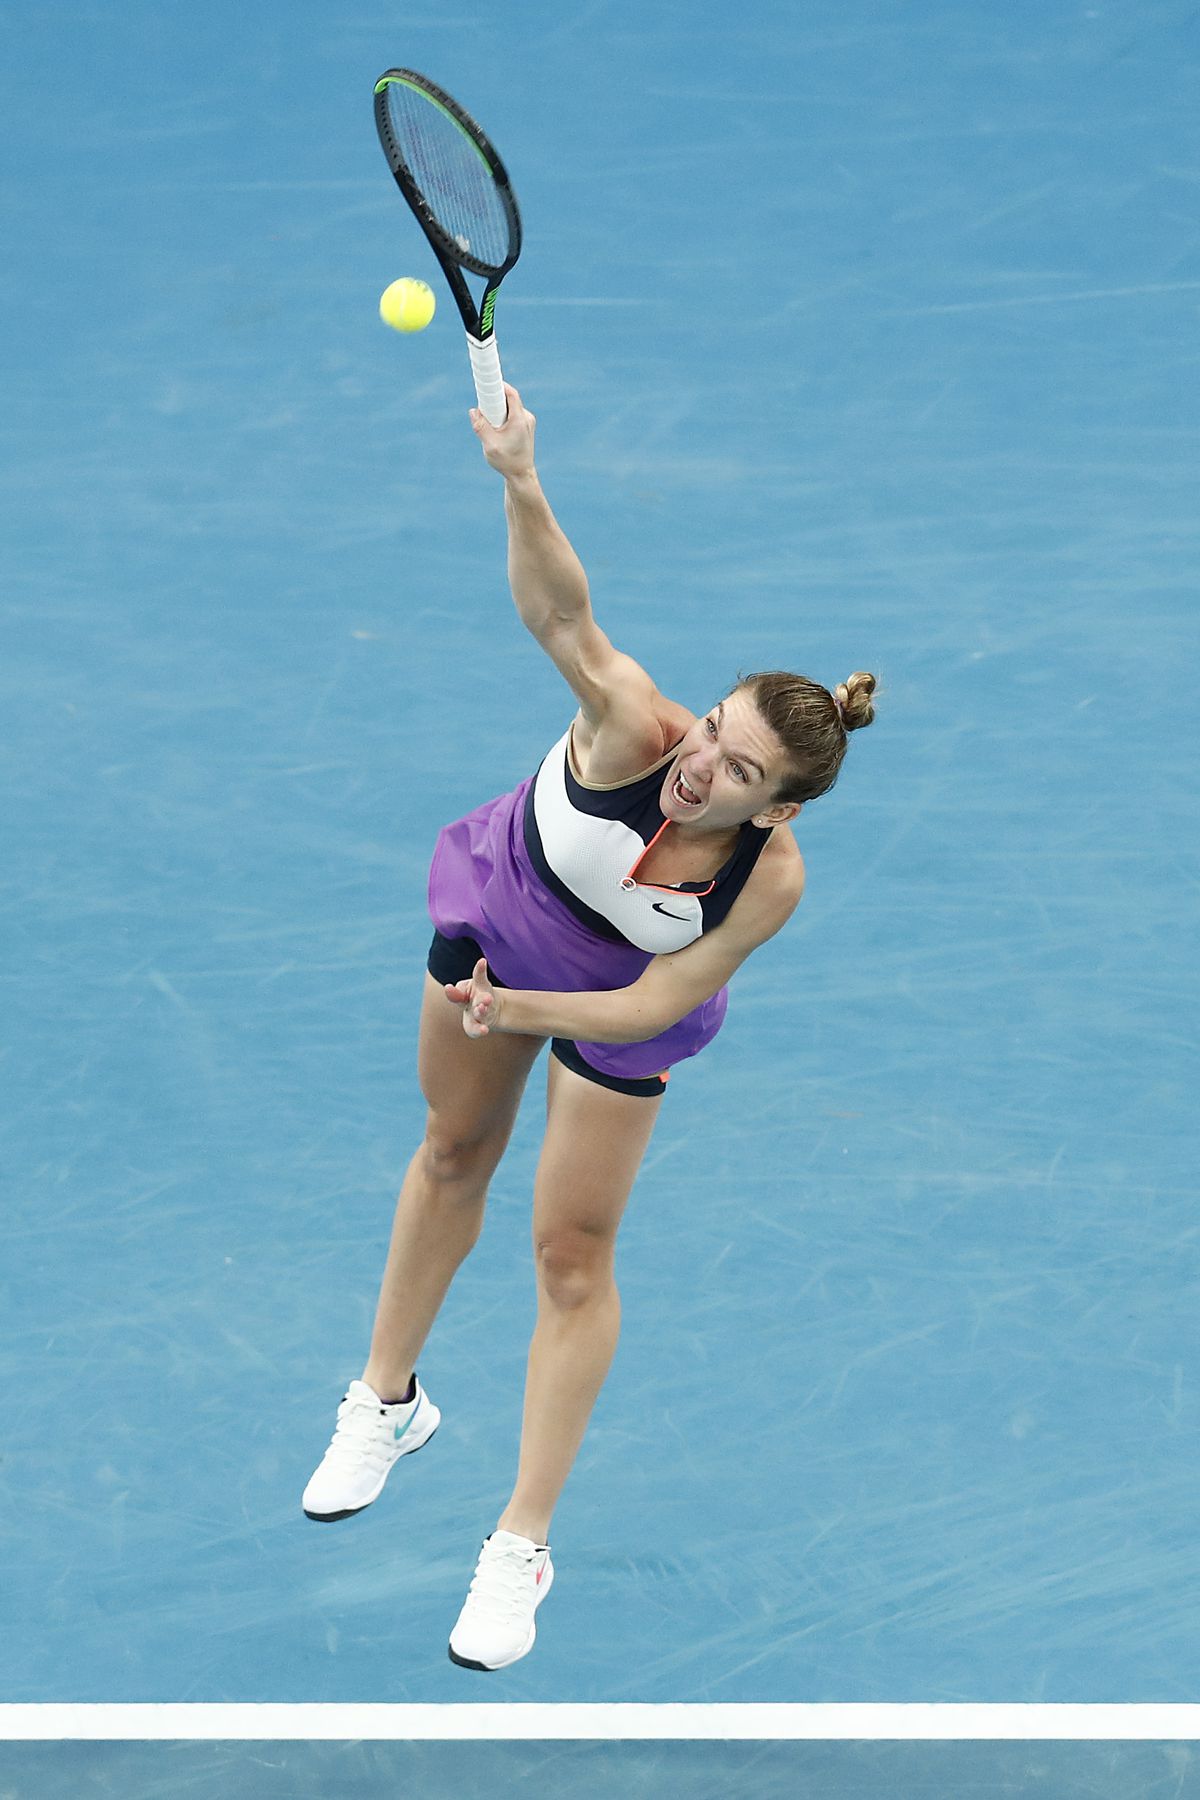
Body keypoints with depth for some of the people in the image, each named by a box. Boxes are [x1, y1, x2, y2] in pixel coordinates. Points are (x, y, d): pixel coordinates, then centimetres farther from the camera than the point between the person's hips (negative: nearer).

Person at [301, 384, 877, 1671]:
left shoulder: (770, 880, -35)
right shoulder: (633, 731, -39)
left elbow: (650, 1006, -27)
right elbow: (564, 614, -55)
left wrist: (517, 1009, -41)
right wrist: (520, 484, -72)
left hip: (616, 1011, -1)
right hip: (496, 922, 2)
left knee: (572, 1251, 4)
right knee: (453, 1153, 22)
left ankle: (521, 1548, 17)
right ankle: (387, 1402, 47)